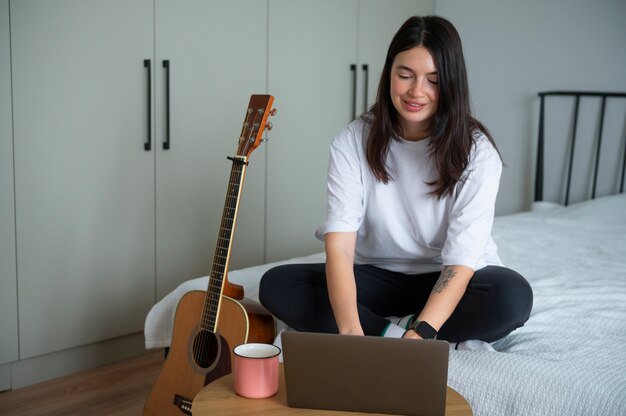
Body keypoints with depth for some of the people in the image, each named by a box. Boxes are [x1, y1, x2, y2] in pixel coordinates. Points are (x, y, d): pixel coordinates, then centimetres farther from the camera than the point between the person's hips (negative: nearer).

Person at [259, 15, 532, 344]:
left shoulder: (476, 152, -16)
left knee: (512, 295, -34)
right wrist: (350, 329, -39)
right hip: (379, 276, 2)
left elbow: (461, 260, -23)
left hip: (449, 282, -1)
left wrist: (419, 333, -39)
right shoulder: (354, 142, -12)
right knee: (276, 285, -20)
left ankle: (386, 332, -20)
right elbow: (339, 245, -22)